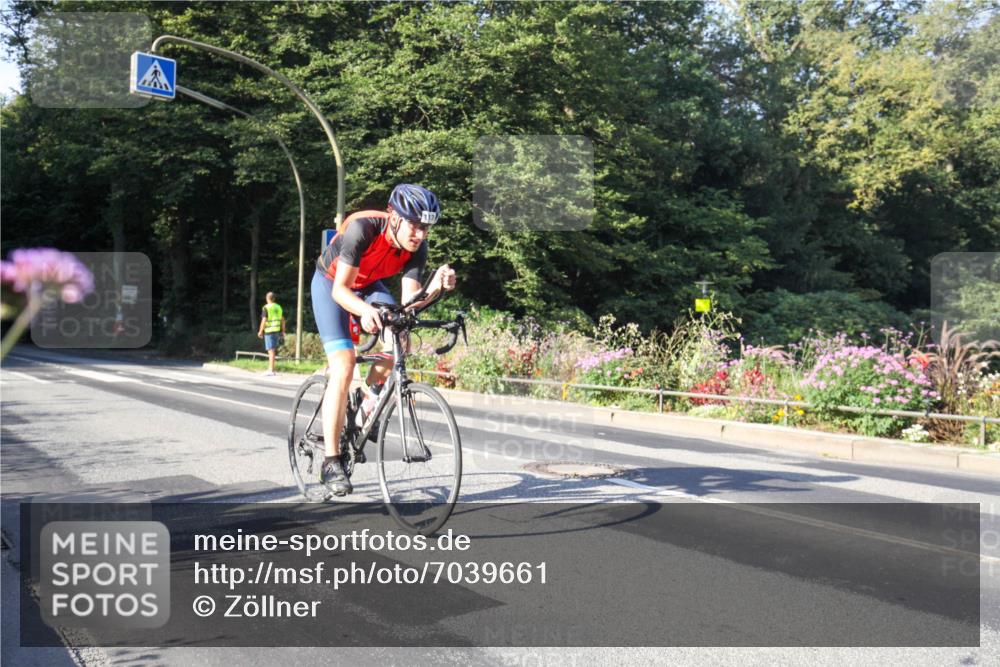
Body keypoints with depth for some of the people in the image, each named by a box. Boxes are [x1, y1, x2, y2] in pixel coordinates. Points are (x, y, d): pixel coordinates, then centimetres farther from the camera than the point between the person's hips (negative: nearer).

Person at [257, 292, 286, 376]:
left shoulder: (266, 308, -8)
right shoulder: (278, 307, 11)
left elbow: (264, 320, -15)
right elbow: (283, 320, 12)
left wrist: (260, 331, -7)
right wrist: (283, 331, 16)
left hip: (269, 331, -6)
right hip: (277, 331, 6)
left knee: (271, 350, -8)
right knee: (273, 350, 14)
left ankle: (271, 370, -10)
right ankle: (270, 369, 17)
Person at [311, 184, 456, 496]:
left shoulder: (417, 247, -22)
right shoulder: (362, 227, -36)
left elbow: (408, 302, -25)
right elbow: (340, 289, -37)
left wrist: (435, 288, -45)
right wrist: (364, 310, -57)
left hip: (368, 285, 5)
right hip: (331, 283, -5)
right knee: (344, 365, -20)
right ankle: (331, 461, -15)